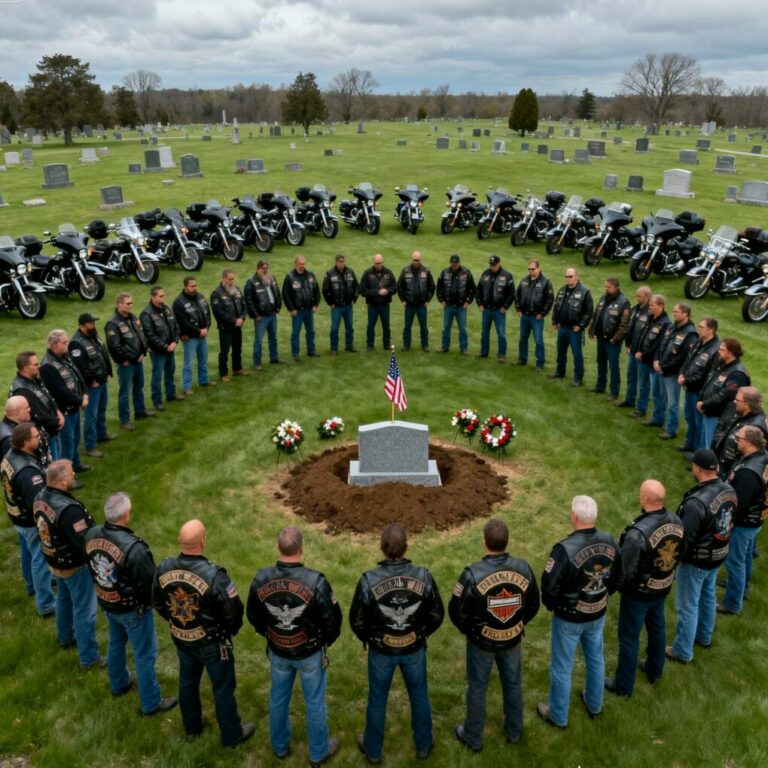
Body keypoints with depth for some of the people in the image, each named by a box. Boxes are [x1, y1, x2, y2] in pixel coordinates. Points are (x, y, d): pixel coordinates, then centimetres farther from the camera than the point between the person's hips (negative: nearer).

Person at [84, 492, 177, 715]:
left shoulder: (91, 535, -16)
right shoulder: (133, 548, -37)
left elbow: (90, 564, 4)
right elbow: (150, 583, -25)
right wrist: (154, 602, -3)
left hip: (106, 602, 7)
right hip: (132, 608, -7)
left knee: (116, 643, 30)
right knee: (145, 655, 12)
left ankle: (119, 684, 53)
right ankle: (151, 703, 28)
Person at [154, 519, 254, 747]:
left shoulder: (164, 568, -16)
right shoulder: (213, 574, -32)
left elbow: (157, 603, 1)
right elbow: (234, 610, -23)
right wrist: (230, 631, -1)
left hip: (181, 639, 5)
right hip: (212, 642, -5)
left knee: (187, 682, 27)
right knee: (223, 688, 15)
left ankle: (192, 727, 48)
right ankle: (232, 734, 33)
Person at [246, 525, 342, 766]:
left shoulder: (261, 579, -18)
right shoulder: (315, 581, -29)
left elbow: (253, 615, -1)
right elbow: (332, 620, -19)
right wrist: (326, 640, 3)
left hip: (277, 651, 3)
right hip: (310, 653, -3)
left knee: (278, 699, 25)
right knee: (314, 703, 18)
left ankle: (280, 746, 46)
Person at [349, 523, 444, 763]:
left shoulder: (369, 580, -25)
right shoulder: (423, 576, -21)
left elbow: (357, 621, -12)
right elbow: (437, 615, -8)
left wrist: (368, 639, 9)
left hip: (381, 651, -1)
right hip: (415, 649, 1)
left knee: (377, 700, 21)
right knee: (419, 697, 24)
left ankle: (373, 749, 41)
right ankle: (423, 745, 44)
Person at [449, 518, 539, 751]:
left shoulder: (473, 574, -28)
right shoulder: (523, 568, -17)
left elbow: (456, 611, -17)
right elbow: (533, 605, -3)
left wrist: (469, 631, 3)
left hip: (482, 642, -3)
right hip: (513, 640, 3)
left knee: (477, 689, 18)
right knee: (513, 685, 25)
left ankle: (473, 738, 37)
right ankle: (514, 731, 46)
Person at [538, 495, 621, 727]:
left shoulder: (565, 549, -32)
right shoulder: (610, 542, -14)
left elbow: (549, 586, -25)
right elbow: (618, 577, 1)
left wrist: (551, 605, -5)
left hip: (569, 618, -5)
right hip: (597, 614, 5)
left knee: (562, 667, 14)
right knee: (596, 659, 27)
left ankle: (558, 716, 32)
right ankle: (594, 705, 48)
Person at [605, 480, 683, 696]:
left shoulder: (638, 532, -36)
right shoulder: (676, 521, -13)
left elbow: (625, 571, -27)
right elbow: (678, 555, 3)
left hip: (639, 593, -7)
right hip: (663, 588, 7)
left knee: (629, 638, 12)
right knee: (657, 628, 28)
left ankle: (623, 685, 29)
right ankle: (654, 670, 50)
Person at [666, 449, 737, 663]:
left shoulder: (696, 502, -34)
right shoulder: (729, 491, -9)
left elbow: (685, 537, -25)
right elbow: (728, 523, 6)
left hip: (696, 560, -8)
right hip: (718, 555, 8)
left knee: (688, 606, 9)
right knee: (708, 596, 27)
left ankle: (682, 651, 24)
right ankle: (704, 636, 48)